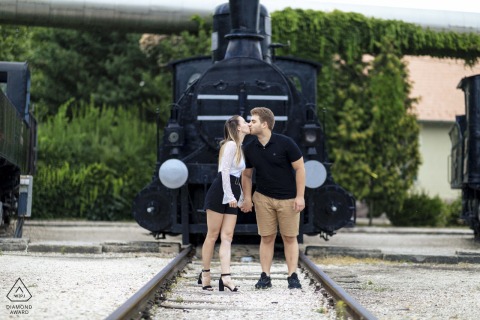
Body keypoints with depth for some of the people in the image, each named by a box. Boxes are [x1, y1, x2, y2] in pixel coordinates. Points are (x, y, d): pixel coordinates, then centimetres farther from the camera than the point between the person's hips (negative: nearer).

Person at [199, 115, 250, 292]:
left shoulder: (239, 148, 20)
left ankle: (225, 277, -10)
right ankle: (205, 274, 9)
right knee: (213, 235, -1)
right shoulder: (231, 145, -8)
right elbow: (225, 170, -16)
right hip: (220, 191, -8)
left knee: (227, 237, -3)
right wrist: (230, 195, -19)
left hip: (231, 194, 9)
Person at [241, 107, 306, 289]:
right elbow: (246, 174, 10)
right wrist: (247, 198, 2)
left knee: (290, 238, 2)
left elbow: (299, 168, -10)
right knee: (266, 237, 2)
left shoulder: (285, 143, -15)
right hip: (263, 198, 3)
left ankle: (292, 276, 6)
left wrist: (300, 196, -13)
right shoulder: (249, 149, -3)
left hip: (288, 199, -3)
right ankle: (265, 276, 5)